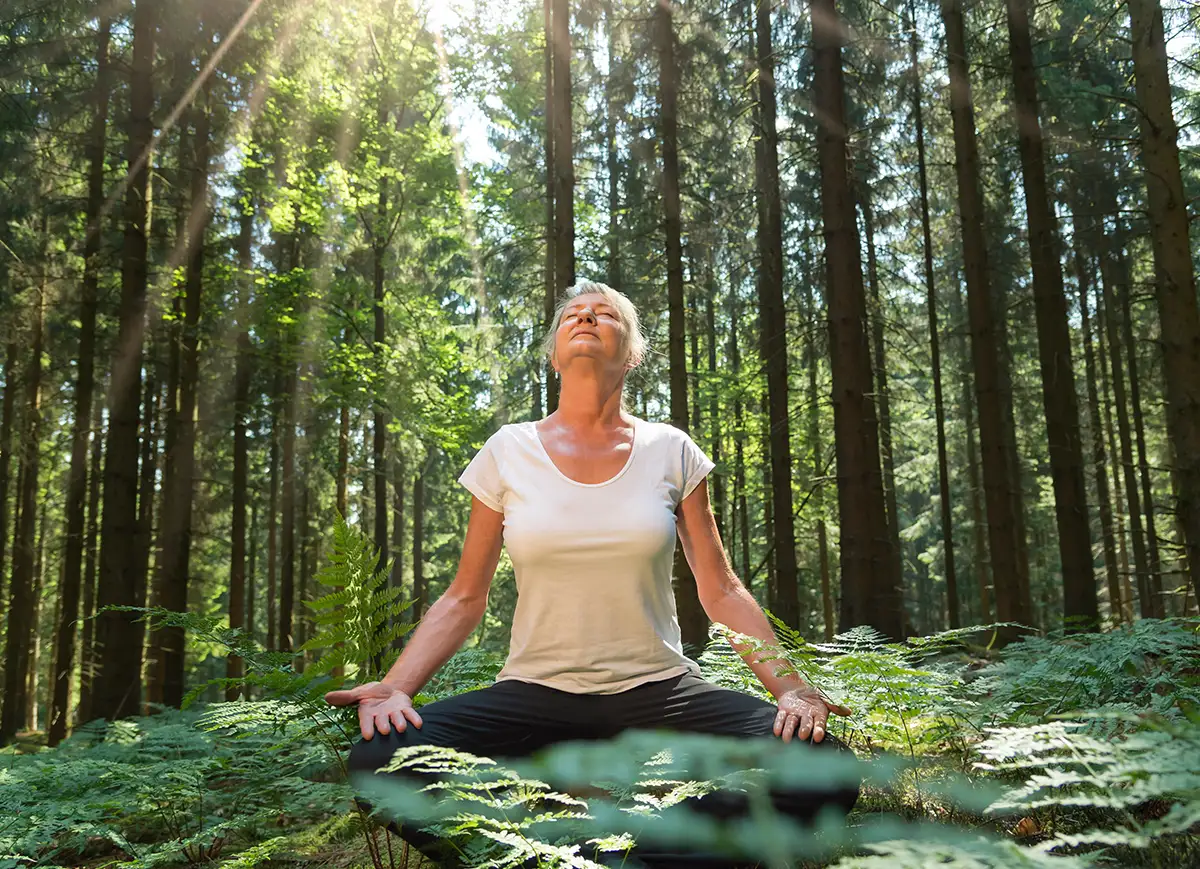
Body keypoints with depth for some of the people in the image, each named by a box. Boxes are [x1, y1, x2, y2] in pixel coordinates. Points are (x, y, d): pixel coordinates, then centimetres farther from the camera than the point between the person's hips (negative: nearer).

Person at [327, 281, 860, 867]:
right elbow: (464, 599, 5)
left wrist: (791, 686, -9)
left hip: (658, 691, 1)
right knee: (380, 759, -28)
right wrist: (395, 687, -11)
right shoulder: (507, 453, 2)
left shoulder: (671, 452, 3)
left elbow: (721, 591, 5)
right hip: (536, 691, 0)